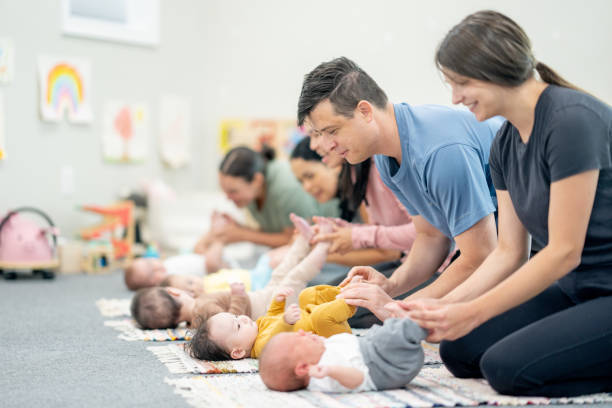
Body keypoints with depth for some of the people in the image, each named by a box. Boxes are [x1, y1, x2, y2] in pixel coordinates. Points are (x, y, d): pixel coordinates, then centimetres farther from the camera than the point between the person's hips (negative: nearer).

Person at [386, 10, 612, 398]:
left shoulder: (572, 119, -21)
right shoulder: (505, 145, 6)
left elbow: (564, 251, -22)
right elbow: (510, 252, 6)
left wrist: (472, 313, -19)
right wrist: (444, 306, -7)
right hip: (576, 289, 9)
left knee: (508, 367, -23)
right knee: (460, 350, -2)